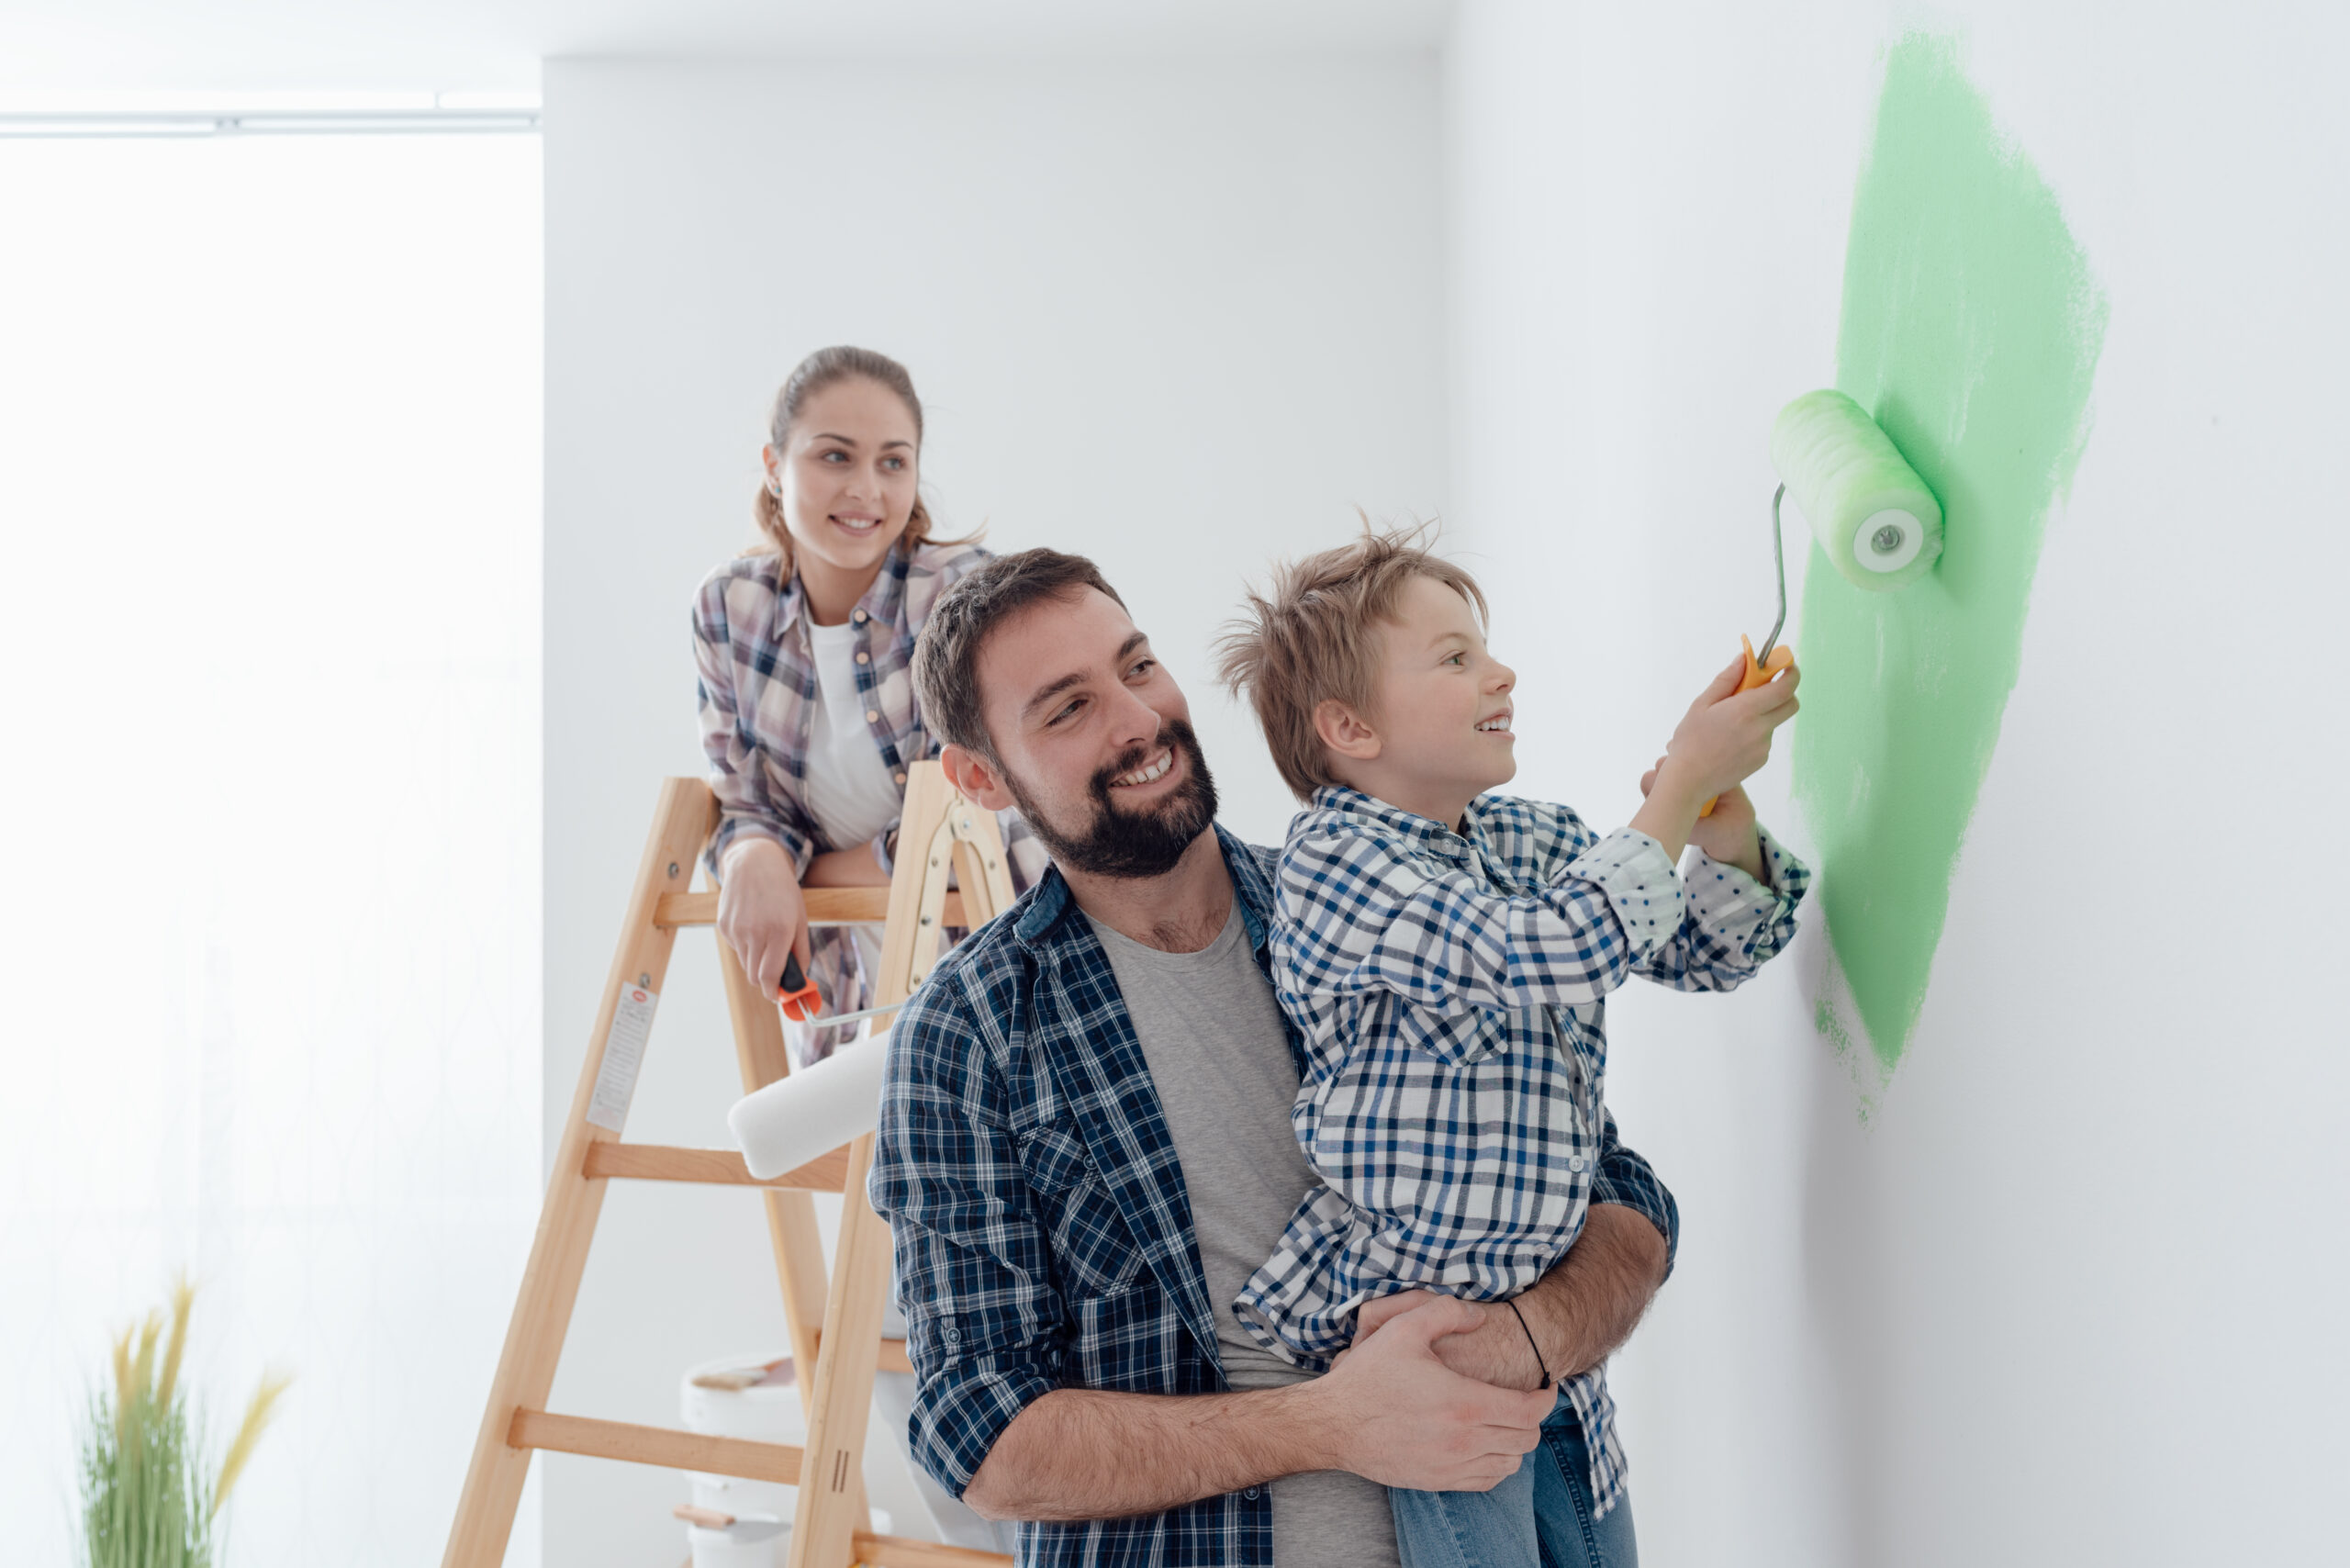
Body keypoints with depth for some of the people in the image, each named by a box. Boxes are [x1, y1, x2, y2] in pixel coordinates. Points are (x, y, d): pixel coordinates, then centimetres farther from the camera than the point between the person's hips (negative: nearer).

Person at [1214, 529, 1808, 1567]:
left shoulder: (1532, 839, 9)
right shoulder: (1333, 865, -16)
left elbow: (1707, 949, 11)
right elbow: (1554, 952, -27)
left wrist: (1726, 812, -9)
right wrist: (1683, 778, -18)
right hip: (1403, 1340, -8)